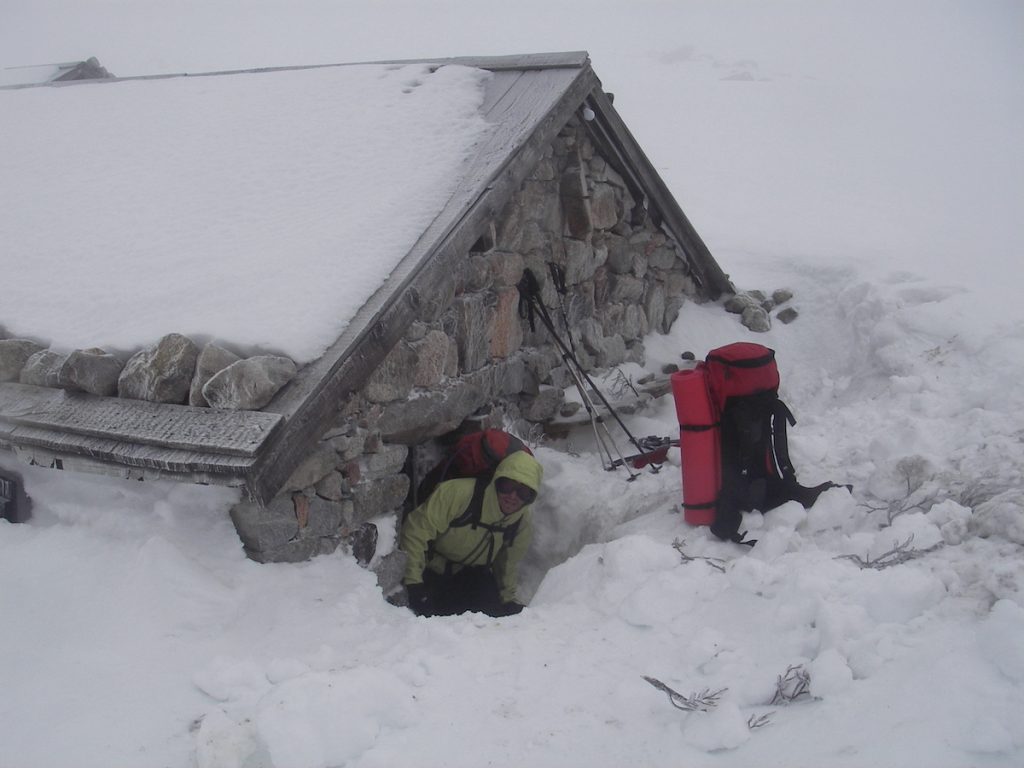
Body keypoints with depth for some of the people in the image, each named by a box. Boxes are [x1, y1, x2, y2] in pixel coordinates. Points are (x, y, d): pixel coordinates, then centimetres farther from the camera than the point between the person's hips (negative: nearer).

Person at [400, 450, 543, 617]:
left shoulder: (524, 520, -10)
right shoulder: (458, 492, -31)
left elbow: (509, 562, 9)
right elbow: (416, 532, -28)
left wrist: (508, 599, 9)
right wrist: (413, 583, -30)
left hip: (474, 576, 4)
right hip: (431, 572, -4)